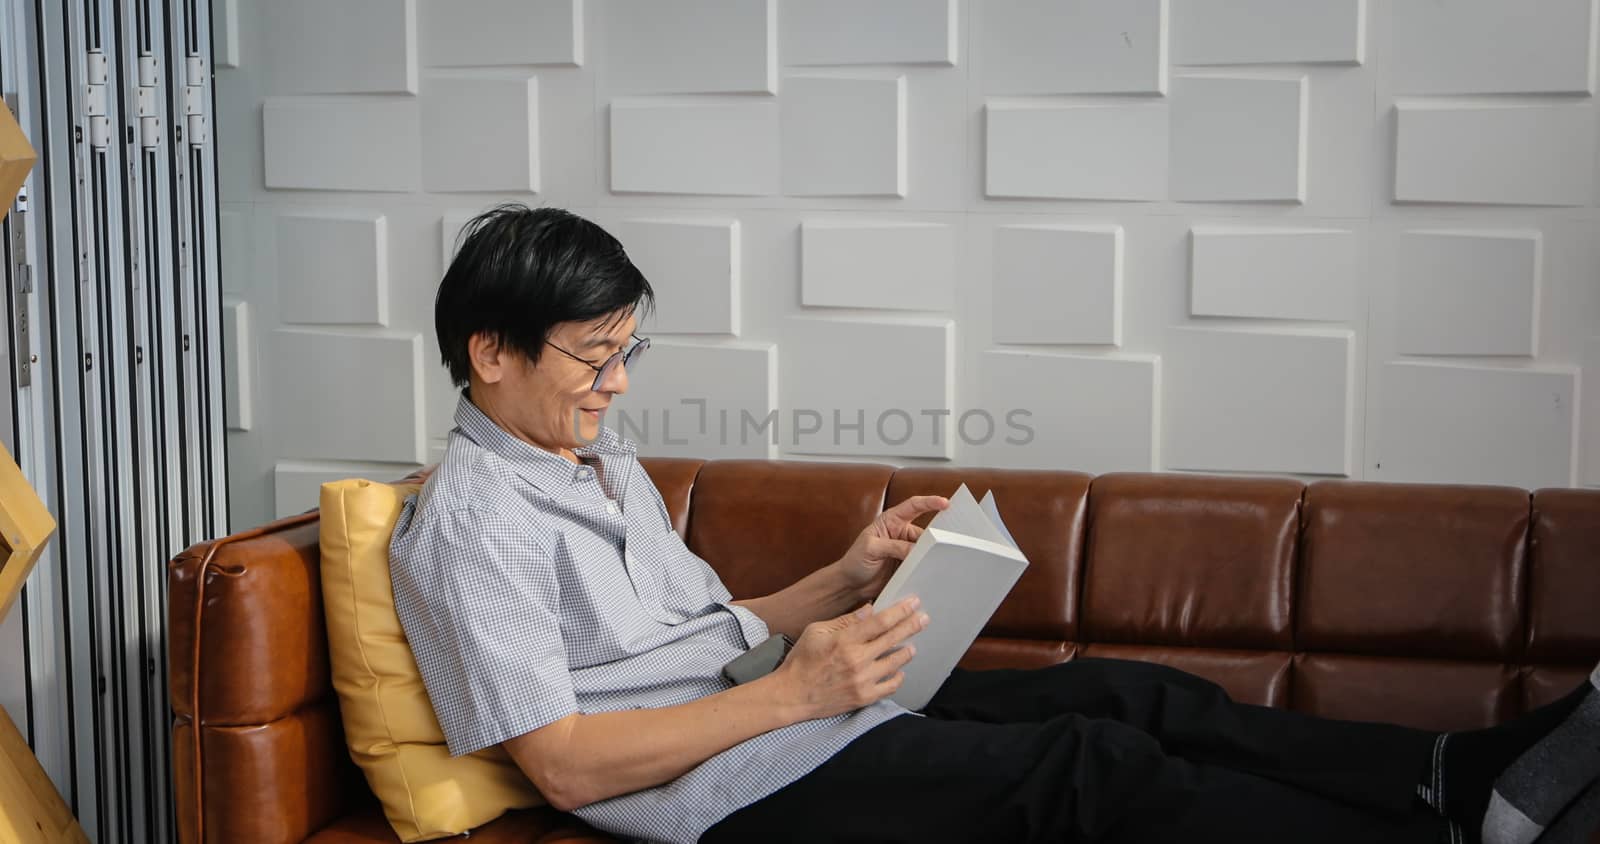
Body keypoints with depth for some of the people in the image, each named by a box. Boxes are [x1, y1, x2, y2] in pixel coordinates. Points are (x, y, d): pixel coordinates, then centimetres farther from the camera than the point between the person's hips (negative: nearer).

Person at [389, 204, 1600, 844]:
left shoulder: (604, 462, 18)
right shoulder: (472, 524, -11)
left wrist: (847, 580, 4)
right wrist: (794, 690, -22)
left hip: (801, 713, 9)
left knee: (1130, 694, -6)